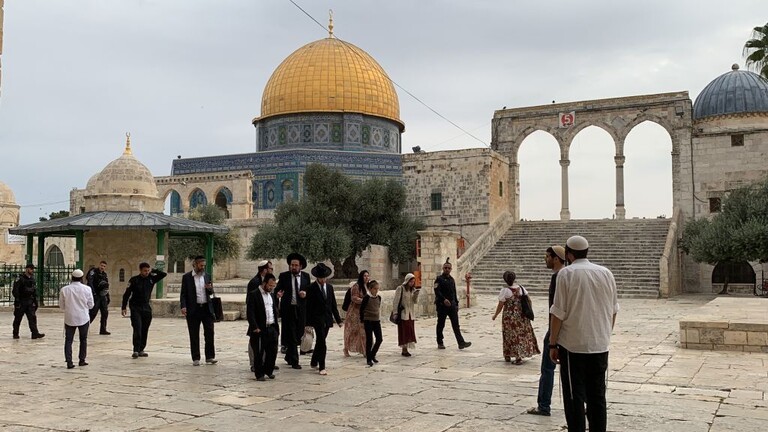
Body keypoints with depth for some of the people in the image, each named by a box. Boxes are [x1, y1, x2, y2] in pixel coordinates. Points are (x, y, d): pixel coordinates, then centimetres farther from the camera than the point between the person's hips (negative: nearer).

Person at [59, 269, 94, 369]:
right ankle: (82, 360, 19)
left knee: (68, 340, 7)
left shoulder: (64, 290, -6)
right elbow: (91, 305, -1)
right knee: (83, 339, 15)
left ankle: (69, 362, 1)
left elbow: (61, 306, 1)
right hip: (83, 318, 0)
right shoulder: (87, 289, -8)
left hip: (69, 318, 0)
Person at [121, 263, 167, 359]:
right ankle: (136, 350, -12)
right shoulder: (134, 280, -5)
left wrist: (153, 270, -4)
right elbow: (127, 294, -2)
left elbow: (163, 274, 2)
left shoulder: (151, 279, 5)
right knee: (137, 329, -13)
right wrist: (124, 307, -5)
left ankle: (141, 350, 13)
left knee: (144, 330, 5)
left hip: (146, 308, 4)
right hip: (135, 308, -4)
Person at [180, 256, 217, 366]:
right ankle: (196, 359, 10)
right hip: (193, 309, -3)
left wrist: (210, 289, -7)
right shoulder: (187, 277, 1)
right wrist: (183, 306, -15)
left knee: (209, 332, 0)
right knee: (194, 335, 3)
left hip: (206, 308, 3)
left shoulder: (207, 276, 11)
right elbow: (183, 293, -1)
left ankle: (210, 357, 8)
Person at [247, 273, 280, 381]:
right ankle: (259, 374, 13)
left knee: (273, 351, 8)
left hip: (272, 328, 6)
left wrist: (276, 326, 10)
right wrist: (255, 327, -19)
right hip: (260, 330, -6)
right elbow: (250, 312, -13)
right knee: (259, 353, 2)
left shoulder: (272, 295, 15)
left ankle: (269, 370, 26)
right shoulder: (254, 295, -8)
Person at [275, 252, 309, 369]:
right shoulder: (283, 276, 0)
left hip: (301, 309, 3)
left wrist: (305, 293, -9)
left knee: (298, 334, 10)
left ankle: (289, 357, 30)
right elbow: (278, 289, -3)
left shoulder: (306, 276, 7)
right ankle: (294, 361, 4)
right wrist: (278, 293, -26)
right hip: (288, 309, -3)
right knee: (291, 335, -2)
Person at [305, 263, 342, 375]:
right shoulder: (311, 288, -8)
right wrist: (308, 322, -11)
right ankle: (322, 367, -8)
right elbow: (308, 306, -8)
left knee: (320, 341, 15)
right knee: (322, 343, -11)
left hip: (327, 319, 6)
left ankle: (314, 362, 32)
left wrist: (338, 319, 11)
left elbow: (333, 304, 13)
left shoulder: (329, 287, 9)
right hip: (317, 318, -6)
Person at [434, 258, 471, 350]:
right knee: (441, 324, 4)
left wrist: (456, 304, 18)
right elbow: (437, 291, -18)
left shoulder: (452, 279, 16)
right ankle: (440, 343, 14)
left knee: (456, 324, -2)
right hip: (442, 305, -5)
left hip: (452, 305, 5)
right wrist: (444, 299, -31)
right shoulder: (439, 279, -5)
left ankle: (461, 343, -8)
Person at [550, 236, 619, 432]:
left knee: (575, 397, 3)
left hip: (573, 345, -5)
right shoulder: (606, 273, 6)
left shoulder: (566, 274, -10)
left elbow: (558, 313, -11)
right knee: (597, 396, 14)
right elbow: (613, 310, 12)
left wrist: (553, 344, -4)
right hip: (600, 345, 5)